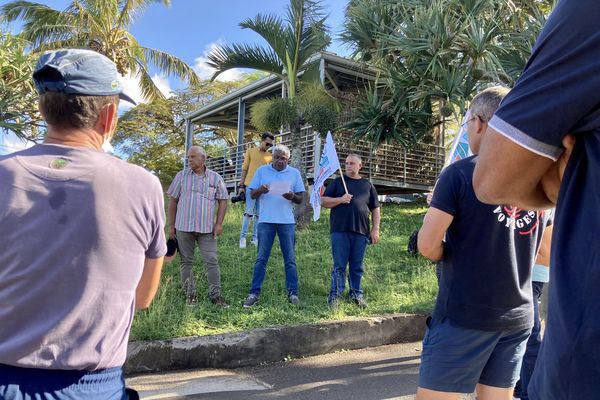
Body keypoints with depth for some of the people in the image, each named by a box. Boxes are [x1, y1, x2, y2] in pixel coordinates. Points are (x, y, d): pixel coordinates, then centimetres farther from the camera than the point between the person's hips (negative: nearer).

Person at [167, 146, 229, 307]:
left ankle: (215, 295, 7)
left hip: (207, 228, -1)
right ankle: (190, 294, 19)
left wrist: (219, 224, -3)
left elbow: (223, 201, 6)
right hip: (184, 227, 1)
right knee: (186, 262, 8)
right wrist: (171, 225, 2)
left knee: (212, 262, -2)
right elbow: (172, 201, 6)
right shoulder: (181, 176, 4)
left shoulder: (215, 178, 4)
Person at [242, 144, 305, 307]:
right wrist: (260, 190, -17)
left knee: (290, 259, 4)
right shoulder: (262, 171, 6)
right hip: (266, 220, 0)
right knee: (261, 258, 2)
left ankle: (292, 293, 10)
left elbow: (300, 199, 7)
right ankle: (254, 293, 6)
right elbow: (252, 194, 5)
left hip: (287, 221, 1)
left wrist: (292, 197, -16)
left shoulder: (294, 173, 7)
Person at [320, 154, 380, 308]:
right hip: (340, 230, -2)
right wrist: (340, 199, -10)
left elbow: (375, 209, 15)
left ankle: (356, 293, 20)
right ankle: (335, 295, 5)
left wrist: (375, 229, 5)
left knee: (357, 266, 8)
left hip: (360, 232, 2)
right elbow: (323, 201, 5)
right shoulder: (338, 182, 10)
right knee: (339, 265, -2)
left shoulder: (368, 185, 14)